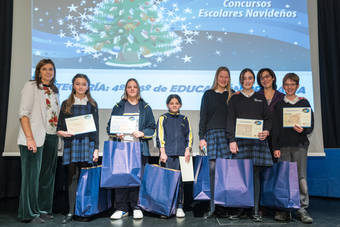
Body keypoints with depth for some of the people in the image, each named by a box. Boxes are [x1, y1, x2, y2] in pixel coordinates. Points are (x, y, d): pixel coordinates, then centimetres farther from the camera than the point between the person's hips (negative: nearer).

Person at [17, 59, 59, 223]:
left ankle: (43, 209, 22)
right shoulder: (31, 86, -2)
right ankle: (29, 213, 10)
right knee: (32, 175, -1)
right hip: (34, 139, -6)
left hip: (51, 138, 6)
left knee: (48, 175, 10)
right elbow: (23, 113, -10)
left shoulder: (54, 91, 17)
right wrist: (30, 138, -18)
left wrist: (59, 133, 8)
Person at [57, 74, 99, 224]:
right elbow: (59, 126, 12)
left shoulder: (92, 104, 10)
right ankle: (71, 212, 4)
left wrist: (96, 148, 1)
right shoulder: (66, 104, 12)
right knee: (72, 177, -1)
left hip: (87, 143, 0)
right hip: (71, 143, 1)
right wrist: (61, 132, -12)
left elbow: (96, 127, 8)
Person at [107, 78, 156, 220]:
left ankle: (136, 207, 9)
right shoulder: (118, 107, 15)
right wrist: (117, 134, -8)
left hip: (140, 148, 0)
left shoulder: (145, 108, 13)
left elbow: (152, 127, 9)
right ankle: (121, 208, 6)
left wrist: (142, 133, -10)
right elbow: (109, 126, 12)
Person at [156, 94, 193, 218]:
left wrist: (187, 151, 0)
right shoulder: (163, 118, 10)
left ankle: (179, 207, 7)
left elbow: (189, 136, 13)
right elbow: (160, 136, 1)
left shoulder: (184, 119, 17)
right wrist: (162, 152, -8)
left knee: (180, 180, -1)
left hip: (181, 154, 2)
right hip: (167, 154, -2)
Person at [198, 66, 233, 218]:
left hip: (228, 133, 1)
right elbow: (203, 116, 8)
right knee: (213, 168, -5)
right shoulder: (209, 94, 12)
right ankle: (213, 206, 1)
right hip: (212, 133, -1)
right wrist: (201, 137, -1)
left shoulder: (232, 95, 15)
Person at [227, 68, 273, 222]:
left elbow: (268, 117, 13)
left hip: (257, 139, 1)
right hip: (240, 140, -1)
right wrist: (232, 140, -7)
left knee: (255, 174, -1)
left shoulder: (260, 98, 17)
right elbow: (230, 120, 4)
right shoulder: (235, 99, 12)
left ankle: (255, 211, 4)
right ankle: (239, 208, 5)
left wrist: (267, 131, -8)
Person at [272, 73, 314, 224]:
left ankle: (302, 209, 6)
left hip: (300, 145, 0)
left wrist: (303, 130, -15)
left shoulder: (304, 103, 9)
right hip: (283, 146, 1)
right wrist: (275, 147, 1)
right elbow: (275, 127, 7)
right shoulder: (278, 105, 10)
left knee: (301, 177, -4)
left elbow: (311, 125, 8)